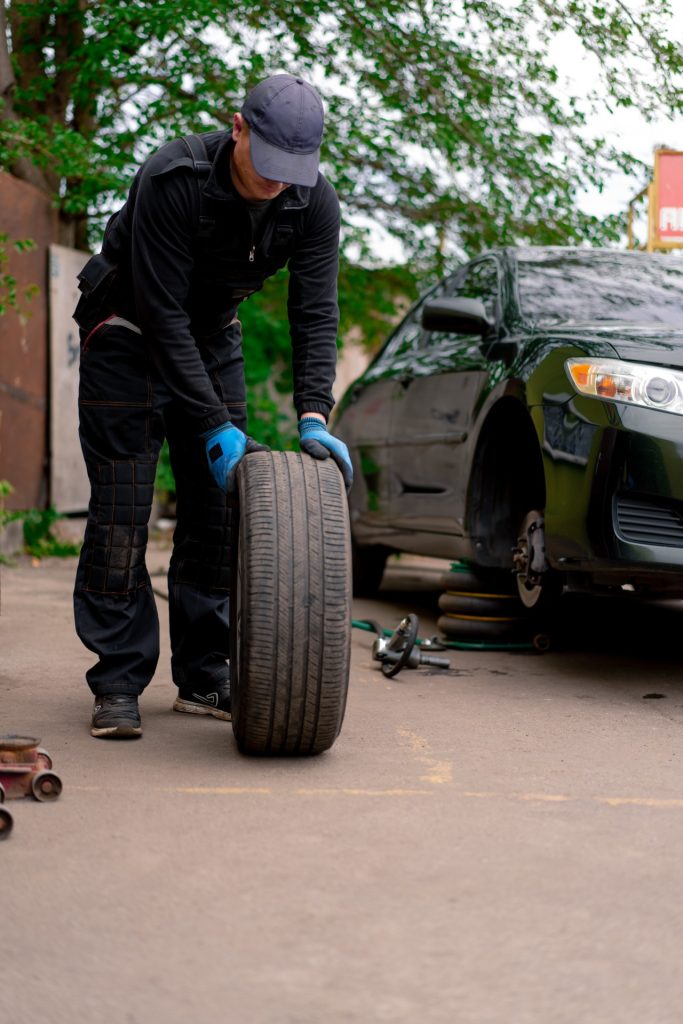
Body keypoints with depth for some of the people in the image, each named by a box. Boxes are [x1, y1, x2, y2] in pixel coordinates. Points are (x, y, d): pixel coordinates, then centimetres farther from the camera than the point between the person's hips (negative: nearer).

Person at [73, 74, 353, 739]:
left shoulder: (314, 204, -18)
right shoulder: (171, 180, -32)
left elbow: (315, 314, -18)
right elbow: (161, 314, -31)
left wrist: (314, 417, -33)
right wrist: (215, 426, -34)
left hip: (212, 335, 5)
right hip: (130, 332, -5)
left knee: (218, 507, 1)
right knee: (121, 509, -10)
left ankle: (205, 679, 8)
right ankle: (117, 685, -4)